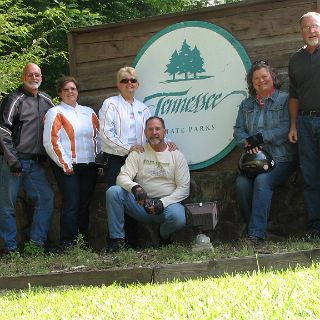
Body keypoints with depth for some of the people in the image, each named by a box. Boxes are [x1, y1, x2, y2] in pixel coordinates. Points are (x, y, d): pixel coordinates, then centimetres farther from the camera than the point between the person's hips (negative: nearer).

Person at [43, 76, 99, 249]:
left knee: (85, 204, 7)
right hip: (68, 167, -5)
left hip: (89, 166, 5)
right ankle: (67, 244, -6)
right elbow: (51, 142, -8)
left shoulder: (88, 112, 17)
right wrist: (65, 165, -12)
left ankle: (84, 241, 13)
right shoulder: (55, 113, 0)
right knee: (71, 204, -10)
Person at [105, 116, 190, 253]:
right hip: (141, 203, 2)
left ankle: (163, 238, 2)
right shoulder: (138, 153, 7)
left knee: (178, 217, -36)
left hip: (167, 203, -1)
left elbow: (183, 189, -1)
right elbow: (122, 177, -5)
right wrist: (135, 187, -28)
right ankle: (117, 239, -13)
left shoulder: (177, 156, 4)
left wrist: (162, 203, -15)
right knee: (113, 192, -22)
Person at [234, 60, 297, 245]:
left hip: (281, 159, -4)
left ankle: (257, 233, -31)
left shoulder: (284, 100, 3)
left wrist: (260, 137, -15)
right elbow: (238, 130, 12)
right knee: (242, 183, -25)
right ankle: (253, 228, -17)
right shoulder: (247, 104, 20)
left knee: (262, 180, -31)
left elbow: (286, 128, -9)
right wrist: (248, 142, -10)